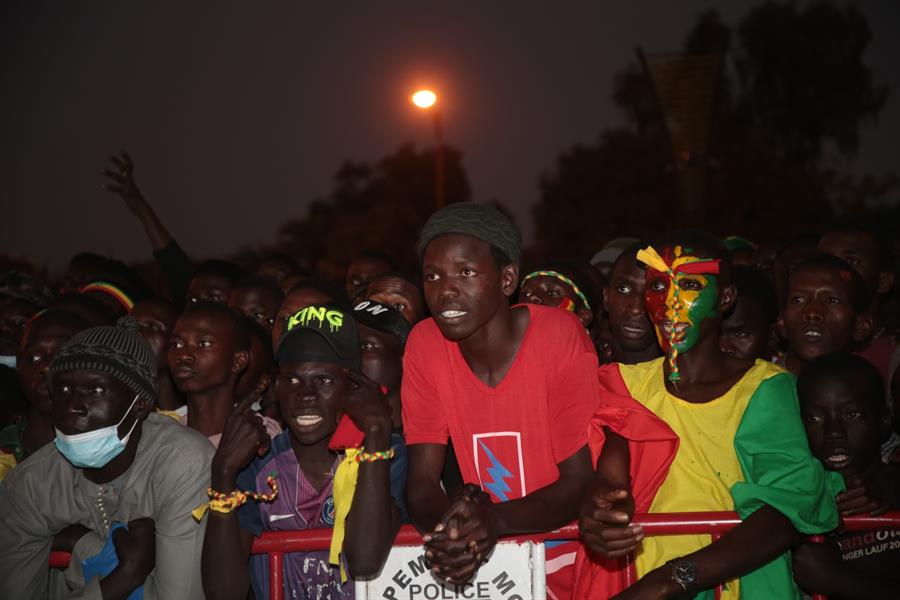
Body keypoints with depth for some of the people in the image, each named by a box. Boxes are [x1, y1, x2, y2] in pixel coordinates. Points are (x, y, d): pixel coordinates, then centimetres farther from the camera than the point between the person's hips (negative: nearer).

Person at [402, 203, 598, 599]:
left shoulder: (560, 336, -12)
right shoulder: (424, 344, -2)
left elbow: (581, 482, -10)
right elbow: (421, 482, -2)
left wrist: (495, 521, -27)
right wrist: (447, 522, -24)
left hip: (574, 554, -2)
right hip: (494, 559, 3)